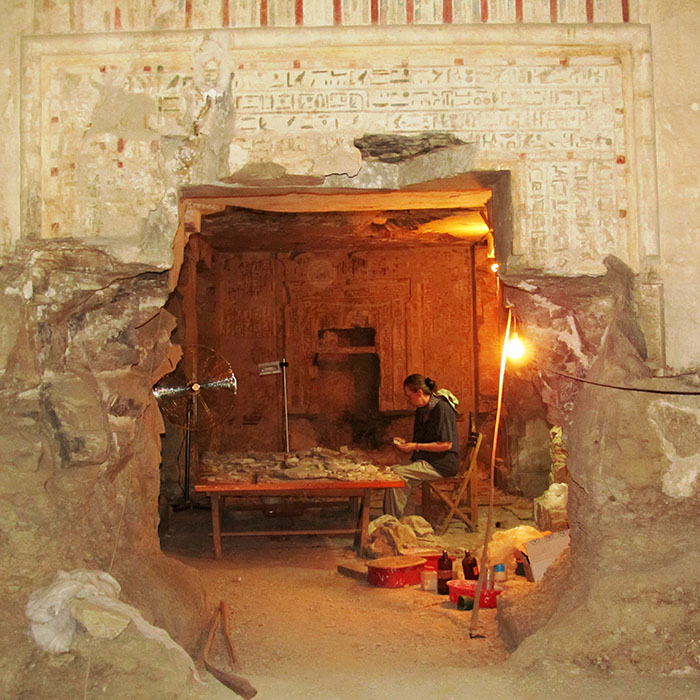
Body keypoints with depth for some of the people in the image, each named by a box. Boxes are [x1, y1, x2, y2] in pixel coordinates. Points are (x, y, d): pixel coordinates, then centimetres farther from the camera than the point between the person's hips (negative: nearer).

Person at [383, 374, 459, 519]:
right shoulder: (421, 409, 13)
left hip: (443, 463, -9)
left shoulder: (442, 408, -15)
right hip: (426, 459, 9)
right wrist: (405, 443, 5)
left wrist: (416, 446, -16)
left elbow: (446, 444, -18)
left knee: (398, 474, -23)